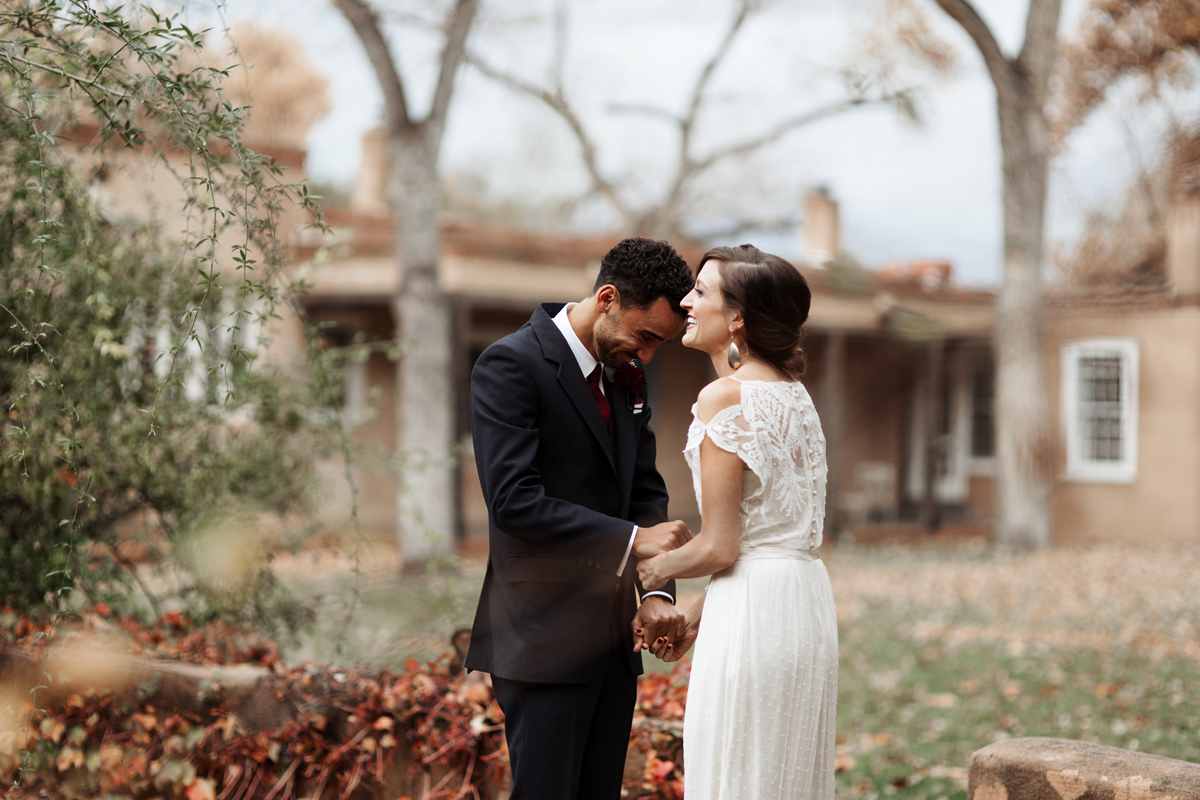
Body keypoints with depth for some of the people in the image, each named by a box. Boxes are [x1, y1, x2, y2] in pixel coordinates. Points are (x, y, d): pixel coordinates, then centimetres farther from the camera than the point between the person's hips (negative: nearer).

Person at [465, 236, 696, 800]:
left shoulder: (626, 378, 12)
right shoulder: (511, 365, -13)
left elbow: (646, 491, 11)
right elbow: (514, 501, -21)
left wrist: (657, 591, -6)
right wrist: (631, 540, -22)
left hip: (614, 636, 8)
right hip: (544, 637, -7)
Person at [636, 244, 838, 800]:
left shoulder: (724, 397, -14)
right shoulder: (793, 393, 12)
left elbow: (719, 547, -15)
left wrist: (657, 567, 4)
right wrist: (694, 618, 17)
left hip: (753, 608, -9)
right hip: (805, 597, 9)